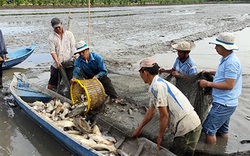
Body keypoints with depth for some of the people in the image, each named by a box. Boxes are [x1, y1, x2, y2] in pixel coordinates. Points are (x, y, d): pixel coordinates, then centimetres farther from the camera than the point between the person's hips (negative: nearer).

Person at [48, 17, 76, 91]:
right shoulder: (51, 37, 4)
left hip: (69, 64, 0)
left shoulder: (69, 34, 8)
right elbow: (52, 51, -4)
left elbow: (73, 47, 6)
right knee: (51, 86, 4)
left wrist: (74, 58, -9)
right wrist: (57, 61, -18)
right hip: (57, 65, 0)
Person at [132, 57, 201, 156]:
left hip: (187, 129, -9)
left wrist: (160, 136, -3)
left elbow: (164, 115, -17)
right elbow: (151, 111, 23)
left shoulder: (156, 86, -17)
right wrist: (139, 128, 31)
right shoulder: (159, 83, 13)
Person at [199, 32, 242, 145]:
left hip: (223, 104, -10)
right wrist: (209, 72, 13)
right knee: (222, 130, 21)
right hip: (224, 102, 10)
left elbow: (229, 85, -26)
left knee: (208, 129, -3)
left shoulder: (231, 62, -24)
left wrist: (208, 84, -20)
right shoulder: (225, 59, 9)